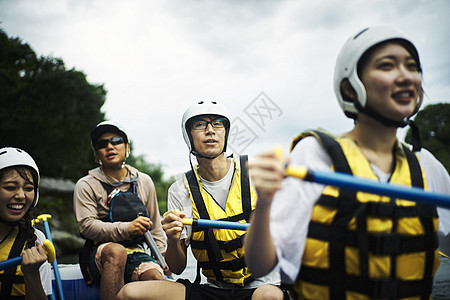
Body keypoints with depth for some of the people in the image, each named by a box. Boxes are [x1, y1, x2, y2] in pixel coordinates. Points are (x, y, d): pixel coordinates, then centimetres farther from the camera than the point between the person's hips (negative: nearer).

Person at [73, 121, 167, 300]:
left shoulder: (144, 181, 14)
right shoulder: (86, 185, 4)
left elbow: (155, 226, 18)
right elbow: (87, 225, -9)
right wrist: (126, 229, -23)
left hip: (135, 251, 2)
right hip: (100, 254, -2)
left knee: (156, 277, -31)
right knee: (116, 251, -37)